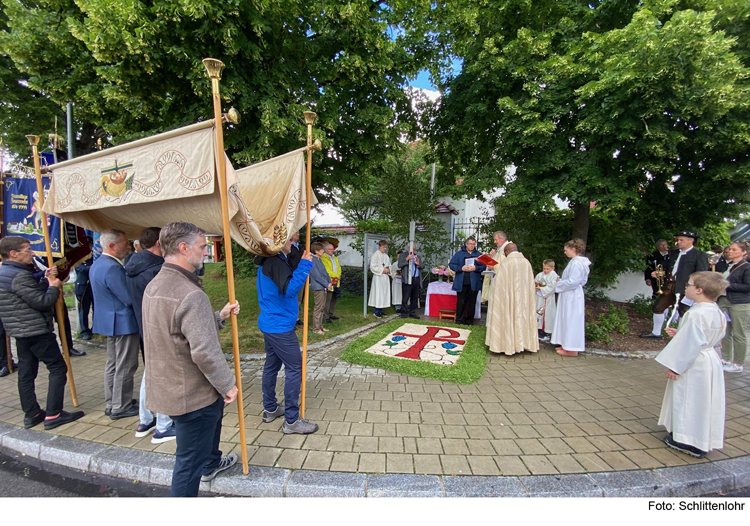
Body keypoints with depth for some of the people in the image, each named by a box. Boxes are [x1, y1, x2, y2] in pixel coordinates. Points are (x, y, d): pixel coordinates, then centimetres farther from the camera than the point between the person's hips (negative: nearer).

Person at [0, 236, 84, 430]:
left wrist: (47, 282, 6)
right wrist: (54, 287, -5)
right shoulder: (20, 276, -20)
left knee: (26, 373, 13)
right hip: (36, 331, -10)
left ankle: (31, 414, 21)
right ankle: (53, 415, 1)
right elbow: (42, 302, -20)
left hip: (19, 332, 10)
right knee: (58, 368, -3)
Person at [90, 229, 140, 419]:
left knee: (112, 364, 19)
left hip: (108, 320, 11)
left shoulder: (96, 265, 9)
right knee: (125, 366, 2)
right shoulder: (113, 268, -24)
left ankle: (111, 403, 31)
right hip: (123, 322, -11)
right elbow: (129, 299, -22)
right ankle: (121, 407, 13)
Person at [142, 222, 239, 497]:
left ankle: (211, 463, 58)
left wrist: (220, 316, 5)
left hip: (166, 386, 11)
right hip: (191, 393, -11)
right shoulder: (190, 294, -30)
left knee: (214, 411, 34)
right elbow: (205, 352, -30)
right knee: (189, 461, 9)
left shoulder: (155, 285, 2)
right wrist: (228, 385, -17)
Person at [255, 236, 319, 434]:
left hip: (270, 323, 10)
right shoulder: (276, 262, -21)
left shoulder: (267, 261, 11)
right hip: (280, 326, -10)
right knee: (295, 369, -4)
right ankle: (292, 421, 4)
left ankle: (270, 409, 32)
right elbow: (289, 289, -30)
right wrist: (304, 266, -27)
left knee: (272, 365, 18)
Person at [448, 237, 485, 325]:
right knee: (461, 302, 1)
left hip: (474, 283, 1)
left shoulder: (479, 254, 10)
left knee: (472, 302, 7)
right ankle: (460, 320, 11)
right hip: (461, 283, -1)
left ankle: (469, 320, 19)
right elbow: (451, 264, 1)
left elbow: (484, 266, 3)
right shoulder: (459, 254, 7)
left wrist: (476, 268, -16)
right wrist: (461, 268, -12)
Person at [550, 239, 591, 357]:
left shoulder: (576, 263, -19)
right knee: (567, 320, 15)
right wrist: (561, 281, 8)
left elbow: (572, 282, -23)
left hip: (572, 296, -10)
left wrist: (558, 284, -9)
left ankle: (572, 349, 8)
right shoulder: (576, 261, 12)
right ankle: (567, 345, 25)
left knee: (571, 320, -2)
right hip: (570, 295, 10)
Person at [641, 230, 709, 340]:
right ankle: (656, 333, 23)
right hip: (671, 287, 7)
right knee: (658, 307, 9)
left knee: (684, 313, 0)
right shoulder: (674, 253, 14)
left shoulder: (700, 255, -6)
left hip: (685, 289, -7)